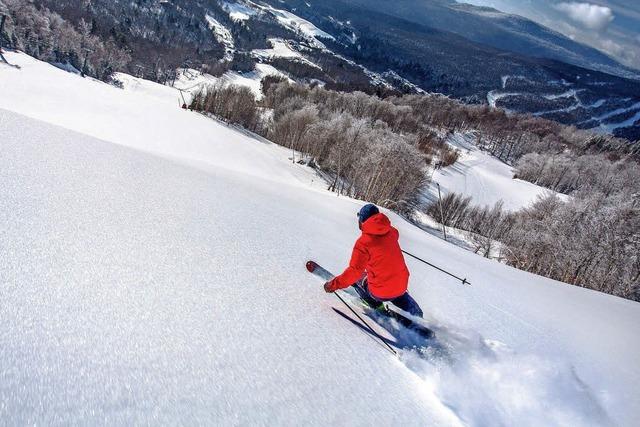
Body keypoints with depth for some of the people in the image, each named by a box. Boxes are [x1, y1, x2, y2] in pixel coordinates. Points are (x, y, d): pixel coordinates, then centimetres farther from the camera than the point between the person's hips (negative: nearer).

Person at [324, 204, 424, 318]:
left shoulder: (363, 241, -18)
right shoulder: (391, 232, -1)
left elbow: (355, 271, -21)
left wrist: (334, 284, -13)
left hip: (380, 293, -5)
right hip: (401, 286, 6)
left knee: (355, 277, 17)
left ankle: (376, 305, 15)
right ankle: (416, 314, 47)